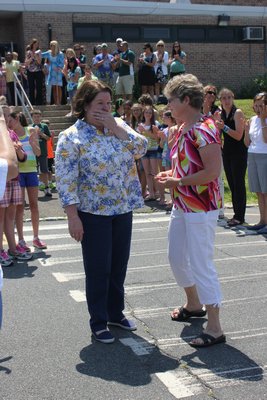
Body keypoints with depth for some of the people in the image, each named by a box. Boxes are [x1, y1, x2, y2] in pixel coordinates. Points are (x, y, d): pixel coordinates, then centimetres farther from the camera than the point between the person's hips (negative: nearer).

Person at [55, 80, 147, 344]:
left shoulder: (119, 126, 6)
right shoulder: (72, 138, -12)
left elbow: (141, 148, -5)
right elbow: (65, 181, -14)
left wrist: (116, 128, -14)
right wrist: (73, 218, -18)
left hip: (123, 211, 5)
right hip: (93, 215, -5)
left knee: (118, 267, 15)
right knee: (98, 270, 4)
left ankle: (116, 313, 33)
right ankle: (98, 322, 20)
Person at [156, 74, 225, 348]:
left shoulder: (203, 130, -20)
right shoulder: (183, 129, 11)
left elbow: (213, 171, -26)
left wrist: (177, 182, -20)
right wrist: (170, 173, 6)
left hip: (201, 207, -10)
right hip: (182, 205, 10)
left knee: (201, 265, -6)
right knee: (177, 258, 20)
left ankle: (214, 328, 4)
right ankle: (194, 305, 42)